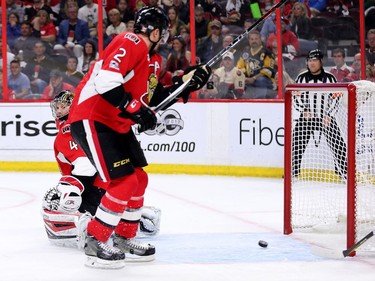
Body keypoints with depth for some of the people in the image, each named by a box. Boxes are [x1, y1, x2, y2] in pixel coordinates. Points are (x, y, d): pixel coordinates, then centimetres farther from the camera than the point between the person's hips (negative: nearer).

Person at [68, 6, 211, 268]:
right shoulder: (132, 43, -16)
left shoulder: (145, 55, 17)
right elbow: (105, 80, -29)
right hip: (91, 120, -11)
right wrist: (135, 109, -26)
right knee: (124, 182, -14)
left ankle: (125, 239, 27)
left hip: (116, 124, 11)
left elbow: (152, 98, 19)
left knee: (139, 179, 15)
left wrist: (186, 82, 14)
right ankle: (95, 243, -5)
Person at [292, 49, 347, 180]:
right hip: (307, 117, 1)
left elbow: (336, 98, 0)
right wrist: (304, 110, -10)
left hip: (326, 117, -1)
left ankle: (344, 171, 3)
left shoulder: (330, 78, 0)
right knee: (297, 144, -6)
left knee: (338, 144, -6)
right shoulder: (302, 78, 2)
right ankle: (292, 172, 4)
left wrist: (329, 115, -10)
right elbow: (296, 97, 5)